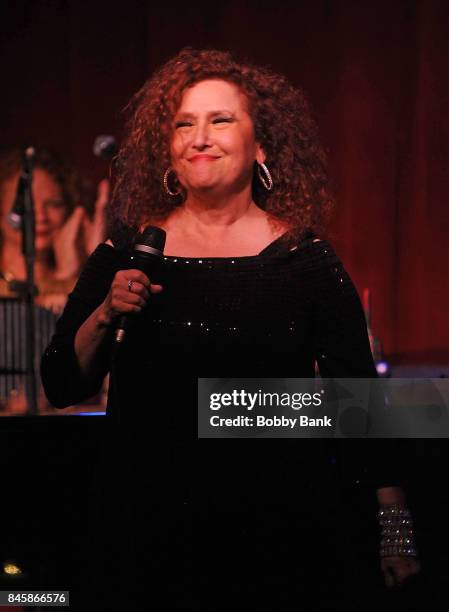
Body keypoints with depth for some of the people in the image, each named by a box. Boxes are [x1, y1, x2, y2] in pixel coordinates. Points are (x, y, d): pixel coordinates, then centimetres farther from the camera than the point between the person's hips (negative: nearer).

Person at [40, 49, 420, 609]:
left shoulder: (308, 261, -3)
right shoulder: (125, 256, 1)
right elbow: (62, 386, 4)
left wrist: (394, 525, 0)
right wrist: (105, 313, -13)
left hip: (281, 535, -1)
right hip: (152, 535, 1)